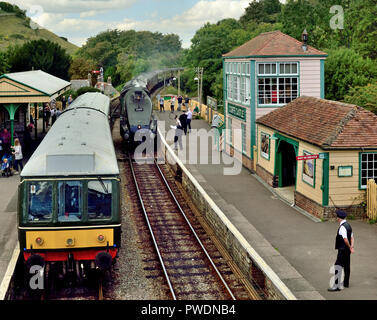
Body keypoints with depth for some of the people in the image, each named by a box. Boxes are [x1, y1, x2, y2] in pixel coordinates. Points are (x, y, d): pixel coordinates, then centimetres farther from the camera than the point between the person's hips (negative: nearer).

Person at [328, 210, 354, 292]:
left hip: (342, 250, -10)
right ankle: (346, 283, 33)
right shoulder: (348, 225, 10)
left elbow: (345, 240, -27)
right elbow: (352, 238, 10)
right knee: (347, 266, 19)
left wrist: (350, 247, -13)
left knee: (338, 267, -8)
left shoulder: (342, 227, -20)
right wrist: (351, 246, -1)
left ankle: (337, 286, -8)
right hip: (347, 250, 10)